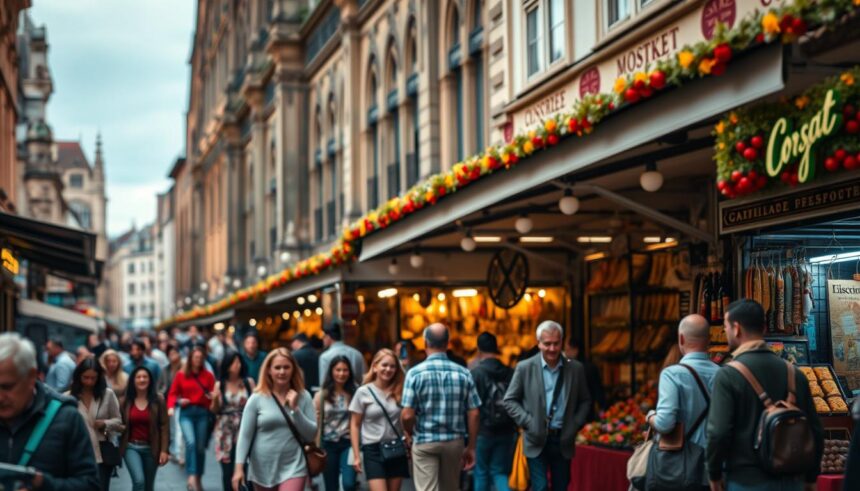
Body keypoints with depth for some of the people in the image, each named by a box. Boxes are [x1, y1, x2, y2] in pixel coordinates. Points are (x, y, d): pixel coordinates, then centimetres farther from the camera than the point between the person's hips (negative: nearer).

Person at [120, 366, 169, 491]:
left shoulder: (158, 400, -3)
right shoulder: (126, 401, -1)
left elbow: (164, 426, -4)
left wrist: (164, 450, -10)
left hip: (151, 448, 1)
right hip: (131, 447, -1)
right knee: (139, 481, -20)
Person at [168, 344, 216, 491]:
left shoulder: (208, 375, 5)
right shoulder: (181, 375, 4)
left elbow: (213, 395, 8)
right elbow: (173, 393, 6)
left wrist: (212, 396, -15)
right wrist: (171, 406, -12)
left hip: (203, 413, 2)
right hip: (186, 413, -1)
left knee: (200, 447, 6)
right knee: (191, 442, -22)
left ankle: (198, 478, 20)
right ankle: (191, 476, -25)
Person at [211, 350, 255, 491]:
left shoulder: (249, 382, 2)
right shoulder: (220, 385, 3)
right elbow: (215, 411, 7)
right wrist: (215, 400, -12)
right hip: (226, 431, 1)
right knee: (227, 469, 3)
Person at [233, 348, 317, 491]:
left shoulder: (303, 397, 0)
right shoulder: (257, 399, -3)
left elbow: (312, 434, -2)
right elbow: (245, 435, -3)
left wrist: (295, 409, -13)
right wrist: (239, 467, -11)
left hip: (293, 467, -1)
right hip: (263, 468, 1)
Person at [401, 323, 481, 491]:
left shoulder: (416, 373, -9)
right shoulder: (463, 373, -1)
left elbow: (407, 415, -12)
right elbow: (473, 414, -2)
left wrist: (410, 434, 9)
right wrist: (471, 447, 8)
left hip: (424, 442, -3)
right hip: (454, 441, 3)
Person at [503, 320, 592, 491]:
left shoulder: (576, 368, 2)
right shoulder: (525, 368, -3)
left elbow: (585, 401, 12)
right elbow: (510, 400, 2)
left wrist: (575, 426, -1)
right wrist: (528, 423, -9)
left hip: (563, 440, 2)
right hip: (537, 441, -2)